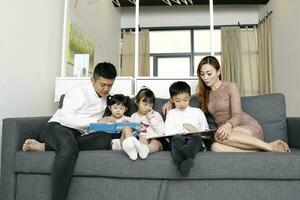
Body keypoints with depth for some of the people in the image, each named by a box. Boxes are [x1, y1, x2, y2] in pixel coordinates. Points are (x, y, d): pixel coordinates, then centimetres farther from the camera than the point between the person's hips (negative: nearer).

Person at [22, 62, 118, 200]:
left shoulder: (105, 99, 18)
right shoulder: (78, 92, -4)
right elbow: (66, 118, -16)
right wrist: (96, 121, -20)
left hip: (78, 135, 6)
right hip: (57, 127, -5)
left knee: (105, 139, -30)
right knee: (69, 147, -42)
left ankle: (45, 147, -23)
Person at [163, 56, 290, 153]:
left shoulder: (231, 87, -2)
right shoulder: (204, 93, 14)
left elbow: (237, 116, -11)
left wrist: (228, 125, -34)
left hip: (249, 128, -3)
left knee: (219, 136, -37)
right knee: (216, 147, -33)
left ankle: (269, 146, -24)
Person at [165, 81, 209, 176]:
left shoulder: (198, 112, 23)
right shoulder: (171, 113, 21)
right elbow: (167, 132, 4)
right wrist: (184, 126, -7)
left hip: (195, 140, 1)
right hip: (179, 139, 0)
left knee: (196, 137, -35)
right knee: (176, 138, -36)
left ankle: (180, 155, -66)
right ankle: (183, 163, -65)